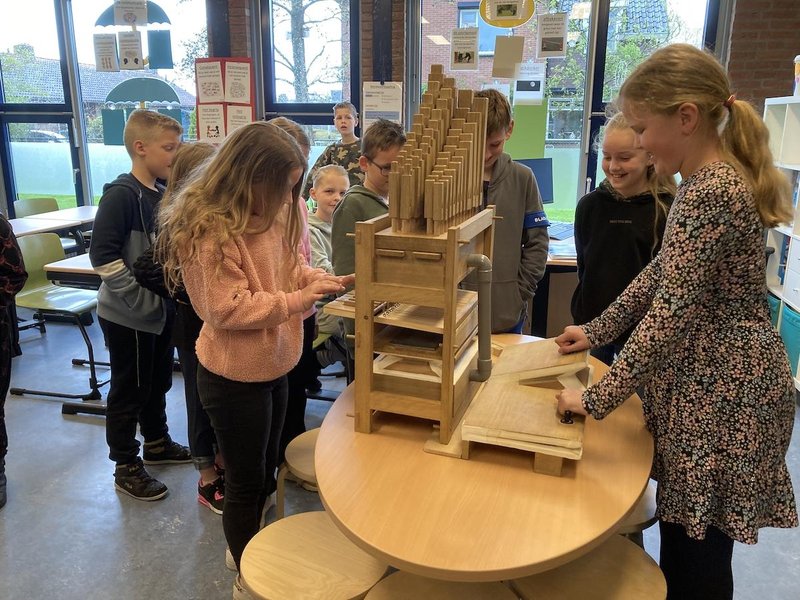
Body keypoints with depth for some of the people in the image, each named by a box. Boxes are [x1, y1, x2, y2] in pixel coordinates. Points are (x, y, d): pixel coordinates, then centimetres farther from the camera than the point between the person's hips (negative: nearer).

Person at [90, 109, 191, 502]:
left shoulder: (163, 192, 5)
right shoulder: (122, 194, -19)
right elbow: (103, 256, -23)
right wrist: (143, 298, -22)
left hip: (160, 309, 8)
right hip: (128, 315, -8)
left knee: (158, 382, 21)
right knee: (129, 391, 7)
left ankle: (156, 442, 41)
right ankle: (126, 468, 24)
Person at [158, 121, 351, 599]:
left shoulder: (273, 214, 1)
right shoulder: (213, 231, -25)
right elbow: (229, 308, -26)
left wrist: (316, 278, -7)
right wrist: (298, 301, -26)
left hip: (274, 365, 9)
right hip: (235, 377, -8)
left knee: (265, 469, 25)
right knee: (246, 480, 10)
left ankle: (249, 550, 50)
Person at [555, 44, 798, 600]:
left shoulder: (709, 193, -23)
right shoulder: (714, 180, 10)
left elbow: (671, 315, -25)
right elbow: (660, 276, 15)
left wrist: (597, 398, -19)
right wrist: (597, 331, 16)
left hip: (720, 393, -9)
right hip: (709, 384, 9)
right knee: (687, 540, 21)